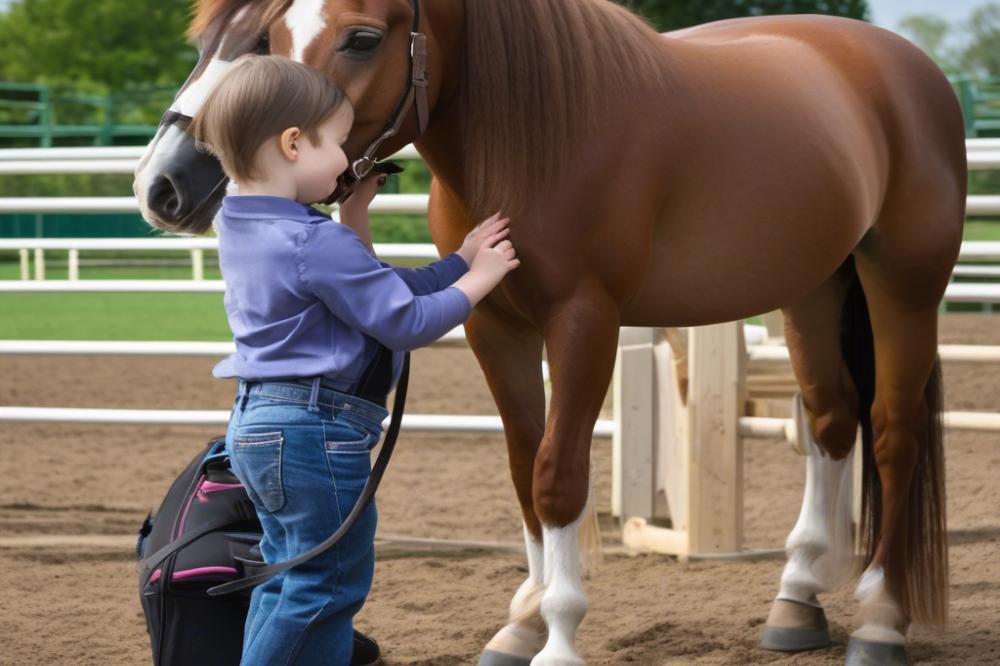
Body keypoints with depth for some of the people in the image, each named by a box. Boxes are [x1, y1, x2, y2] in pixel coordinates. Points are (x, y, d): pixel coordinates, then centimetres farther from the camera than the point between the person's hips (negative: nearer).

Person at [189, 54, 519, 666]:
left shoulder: (242, 229, 9)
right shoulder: (319, 243, -22)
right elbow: (408, 323, -16)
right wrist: (475, 280, -3)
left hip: (255, 425, 10)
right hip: (316, 430, -10)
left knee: (288, 573, 19)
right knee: (332, 580, 0)